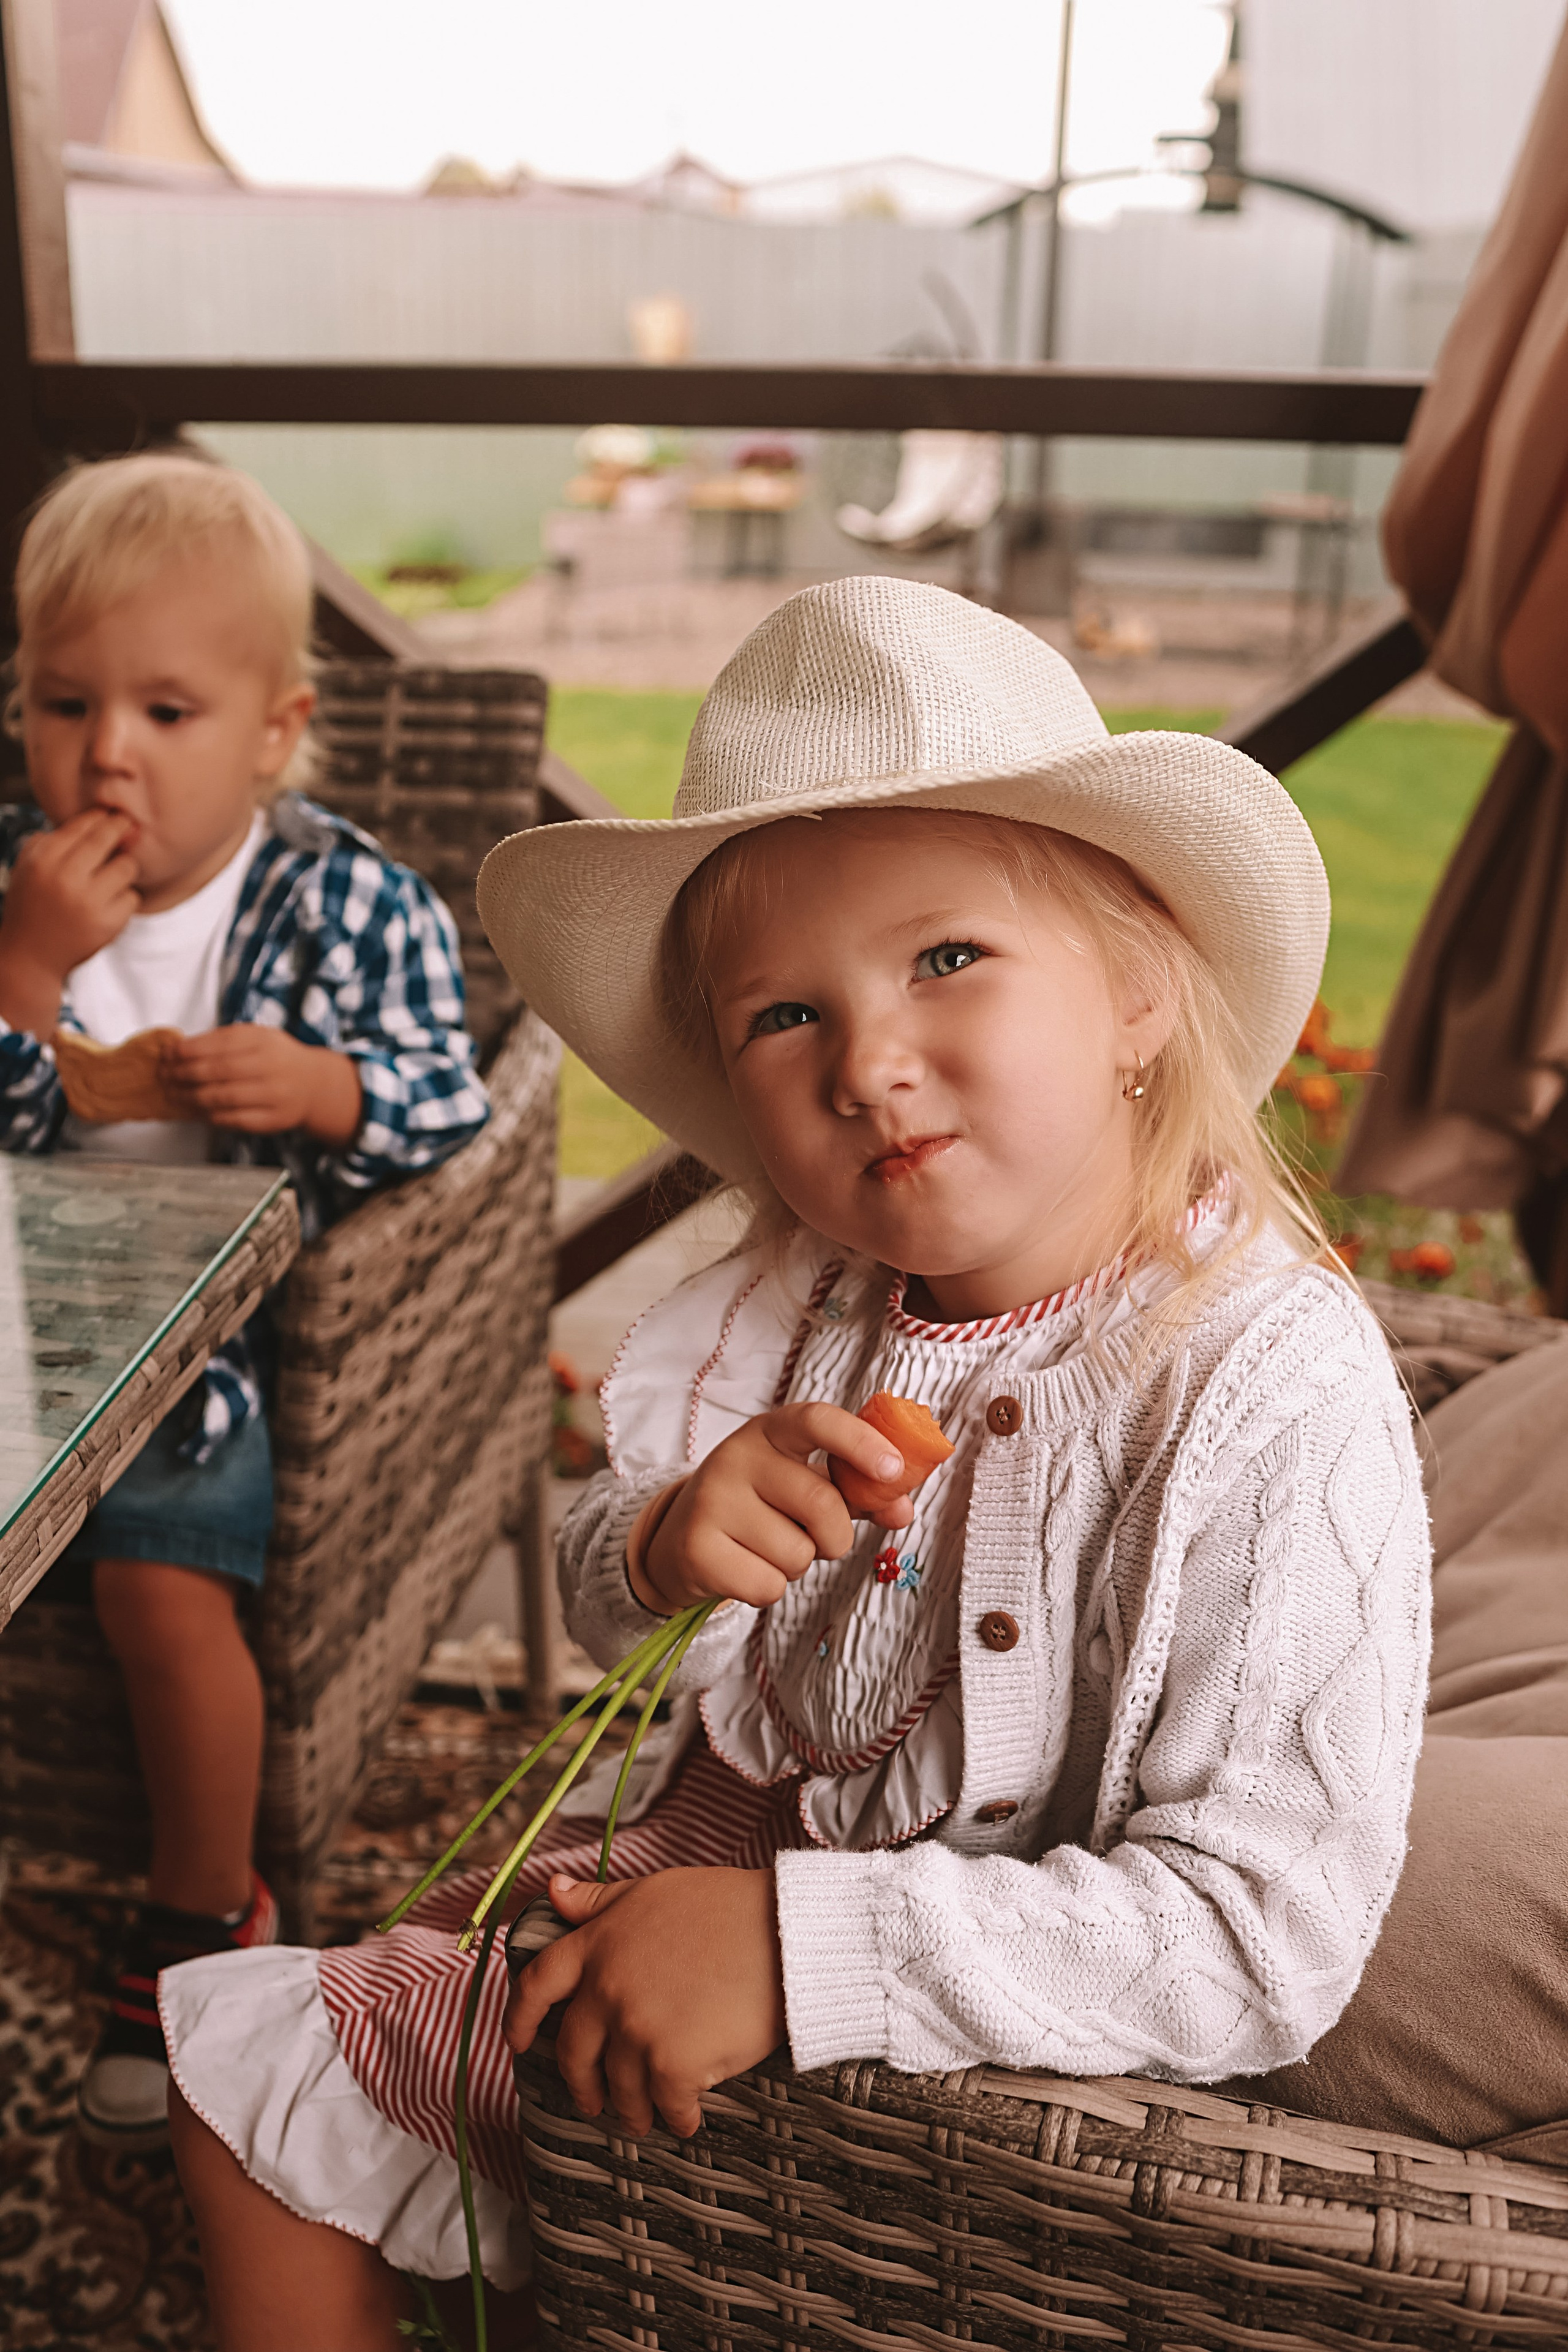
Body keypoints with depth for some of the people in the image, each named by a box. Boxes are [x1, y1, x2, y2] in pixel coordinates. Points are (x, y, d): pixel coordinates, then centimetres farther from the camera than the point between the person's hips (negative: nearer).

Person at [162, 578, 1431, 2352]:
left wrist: (795, 1946, -33)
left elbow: (1262, 1938, -30)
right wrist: (659, 1549, -23)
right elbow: (604, 1603, 2)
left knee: (259, 2070, 3)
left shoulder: (1273, 1403, -29)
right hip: (717, 1850, 6)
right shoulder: (798, 1306, -10)